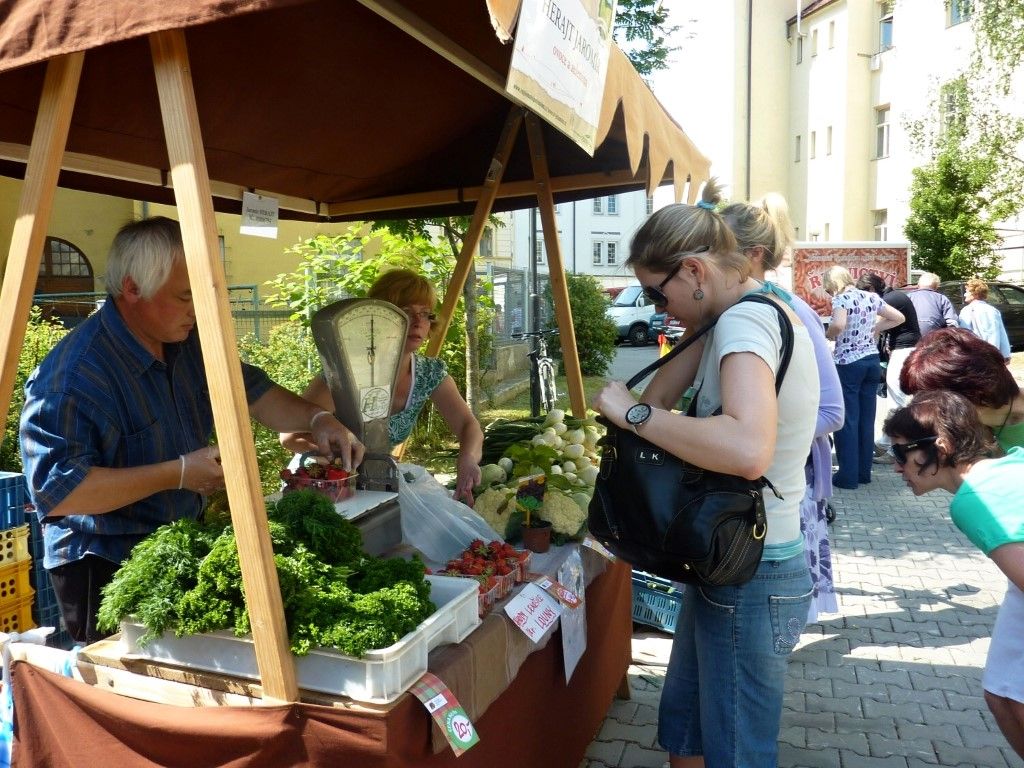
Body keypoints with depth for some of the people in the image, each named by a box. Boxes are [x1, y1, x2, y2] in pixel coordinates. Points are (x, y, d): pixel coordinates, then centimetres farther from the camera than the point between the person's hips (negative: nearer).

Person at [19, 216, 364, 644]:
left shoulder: (190, 341, -1)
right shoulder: (73, 375, -25)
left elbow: (251, 391, 9)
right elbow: (56, 488, -29)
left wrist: (316, 419, -8)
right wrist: (177, 474, -29)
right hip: (106, 568, -7)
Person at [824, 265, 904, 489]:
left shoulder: (841, 299, -11)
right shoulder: (871, 297, 9)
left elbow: (838, 325, -30)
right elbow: (899, 317, 17)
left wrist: (827, 335, -11)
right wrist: (875, 328, 14)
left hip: (848, 364, -7)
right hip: (872, 361, 7)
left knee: (847, 420, 0)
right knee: (867, 419, 11)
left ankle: (848, 476, 3)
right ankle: (864, 471, 19)